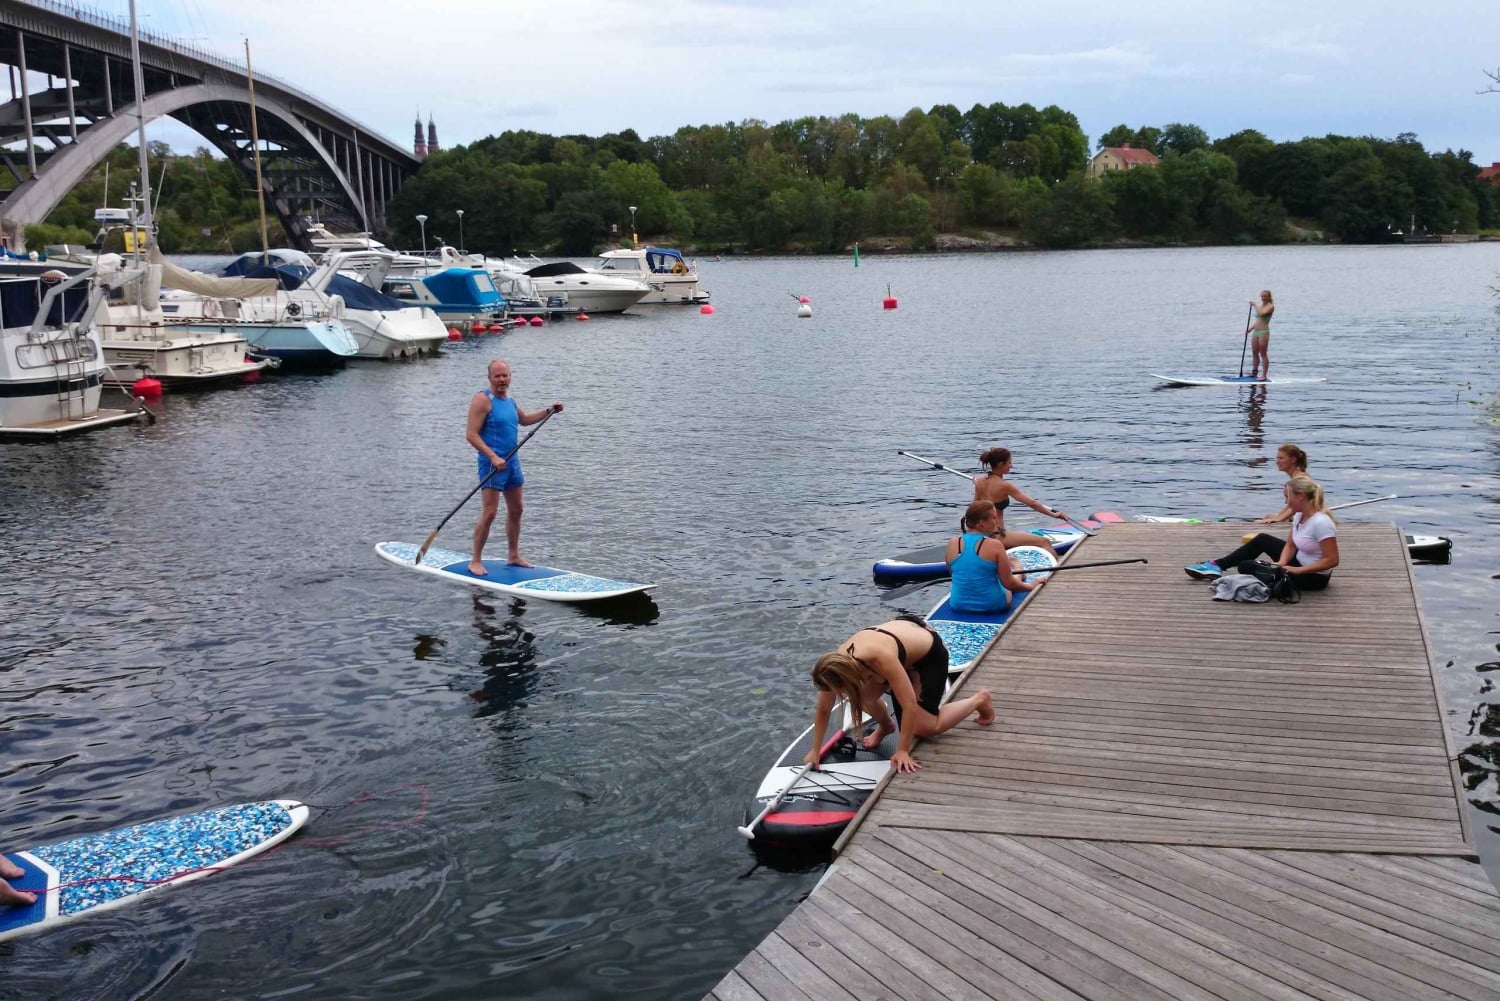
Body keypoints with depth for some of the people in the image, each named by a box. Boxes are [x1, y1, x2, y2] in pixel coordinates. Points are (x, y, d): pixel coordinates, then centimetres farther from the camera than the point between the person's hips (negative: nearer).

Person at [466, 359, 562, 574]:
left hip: (511, 461, 9)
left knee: (516, 510, 15)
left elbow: (524, 418, 32)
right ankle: (475, 561, -3)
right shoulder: (483, 399, -14)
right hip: (492, 462, -9)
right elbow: (471, 435, -19)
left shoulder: (508, 399, 12)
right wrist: (493, 457, -26)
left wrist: (549, 410, 24)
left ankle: (513, 556, 27)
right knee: (489, 513, -11)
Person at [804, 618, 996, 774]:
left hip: (931, 653, -6)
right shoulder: (837, 663, -25)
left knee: (924, 728, -7)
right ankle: (885, 725, 18)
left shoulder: (881, 658, -45)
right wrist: (815, 751, -9)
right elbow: (823, 710, -12)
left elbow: (910, 705, -38)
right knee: (863, 694, -16)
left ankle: (979, 699, 15)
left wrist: (903, 751, -32)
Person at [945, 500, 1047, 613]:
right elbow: (1009, 584, -13)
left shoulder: (953, 543, -8)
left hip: (958, 605, 4)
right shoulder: (994, 545, -19)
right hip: (991, 605, -4)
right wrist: (1032, 586, 5)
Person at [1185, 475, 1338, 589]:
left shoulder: (1320, 522, -30)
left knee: (1245, 566, -8)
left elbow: (1332, 560, -30)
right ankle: (1216, 565, 22)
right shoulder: (1299, 516, -1)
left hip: (1313, 577, -9)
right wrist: (1281, 563, -15)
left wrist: (1297, 570, -29)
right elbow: (1290, 545, 6)